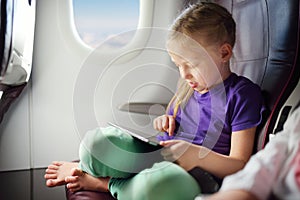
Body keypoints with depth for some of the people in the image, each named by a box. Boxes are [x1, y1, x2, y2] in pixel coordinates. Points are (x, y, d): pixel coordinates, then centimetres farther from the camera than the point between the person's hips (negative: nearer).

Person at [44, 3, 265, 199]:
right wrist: (167, 122, 6)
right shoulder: (189, 84, 14)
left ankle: (104, 182, -14)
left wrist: (198, 154, -27)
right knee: (98, 140, -24)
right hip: (159, 159, 6)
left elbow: (240, 166, -10)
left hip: (193, 177, -5)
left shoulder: (242, 94, -8)